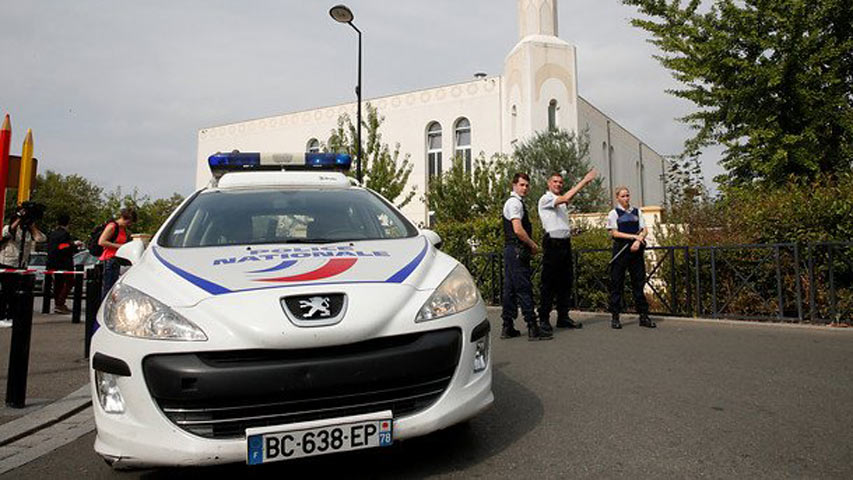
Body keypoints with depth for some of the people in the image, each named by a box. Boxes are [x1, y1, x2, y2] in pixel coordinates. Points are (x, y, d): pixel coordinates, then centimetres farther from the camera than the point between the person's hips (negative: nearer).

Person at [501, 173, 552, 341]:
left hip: (511, 250, 10)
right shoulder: (514, 202, -11)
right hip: (517, 251, -10)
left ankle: (507, 327, 15)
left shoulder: (515, 202, 21)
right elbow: (518, 230, -21)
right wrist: (533, 245, -10)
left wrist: (530, 246, 17)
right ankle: (533, 329, -6)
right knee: (524, 289, -8)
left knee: (510, 288, 10)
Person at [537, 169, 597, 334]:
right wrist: (584, 181, -15)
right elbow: (566, 197, -17)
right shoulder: (545, 199, -5)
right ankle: (544, 319, -1)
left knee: (565, 282, 9)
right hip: (552, 243, -8)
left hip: (565, 243, 8)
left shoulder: (562, 202, 24)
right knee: (548, 283, -5)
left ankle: (563, 317, 16)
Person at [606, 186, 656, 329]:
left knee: (639, 282, 4)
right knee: (617, 283, -1)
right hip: (621, 249, -3)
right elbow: (614, 233, -5)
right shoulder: (614, 213, 3)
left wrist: (638, 240, -11)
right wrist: (633, 236, -12)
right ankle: (615, 317, 4)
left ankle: (643, 316, 9)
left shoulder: (637, 212, 13)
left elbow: (644, 230, 8)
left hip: (636, 250, 3)